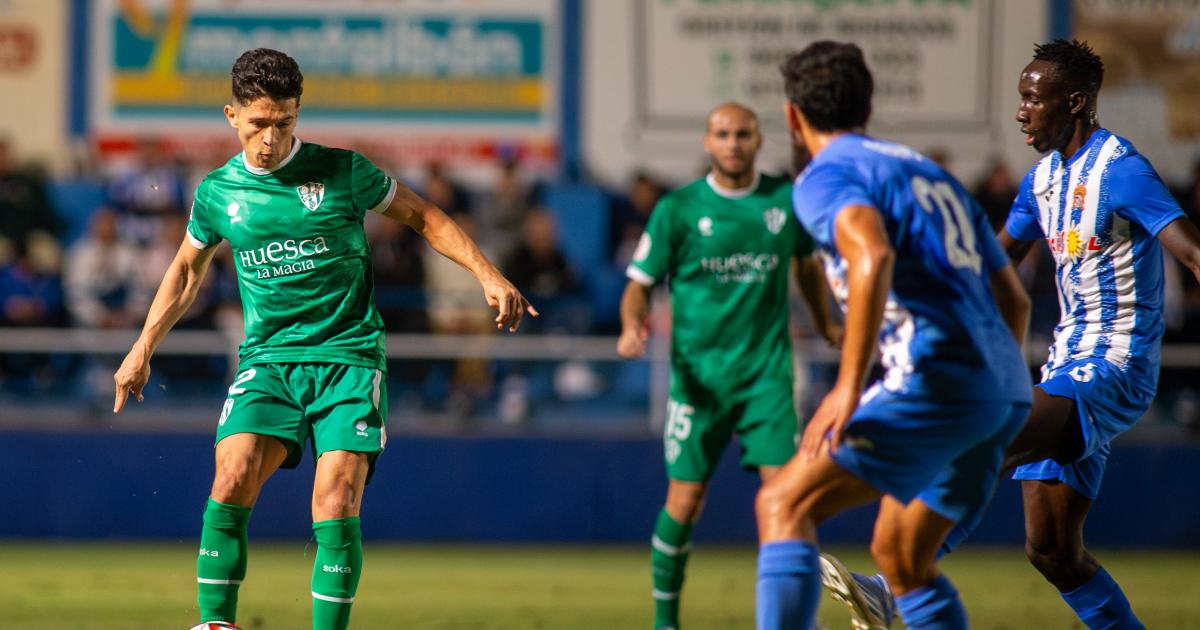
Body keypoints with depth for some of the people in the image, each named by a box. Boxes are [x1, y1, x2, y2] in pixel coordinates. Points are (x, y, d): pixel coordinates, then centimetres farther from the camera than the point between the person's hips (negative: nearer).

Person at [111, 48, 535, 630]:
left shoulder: (341, 171, -2)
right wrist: (143, 348, 25)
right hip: (267, 359, 2)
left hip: (347, 354, -2)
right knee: (232, 478, -21)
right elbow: (186, 271, 24)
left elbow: (423, 217, 10)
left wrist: (489, 276, 1)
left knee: (335, 504, -16)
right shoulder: (217, 192, 6)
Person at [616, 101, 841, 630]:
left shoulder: (786, 200, 4)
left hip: (767, 371, 1)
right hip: (699, 374, -1)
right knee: (686, 498, -2)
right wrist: (632, 326, -20)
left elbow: (807, 263, 22)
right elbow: (640, 284, 0)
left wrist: (826, 325, 31)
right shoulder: (678, 209, -2)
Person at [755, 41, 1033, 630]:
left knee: (783, 504, -6)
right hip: (1004, 393, 8)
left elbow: (873, 254, -22)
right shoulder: (929, 171, 26)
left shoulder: (826, 175, 1)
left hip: (936, 378, -8)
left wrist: (848, 387, -24)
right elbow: (1013, 299, 28)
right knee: (898, 555, 19)